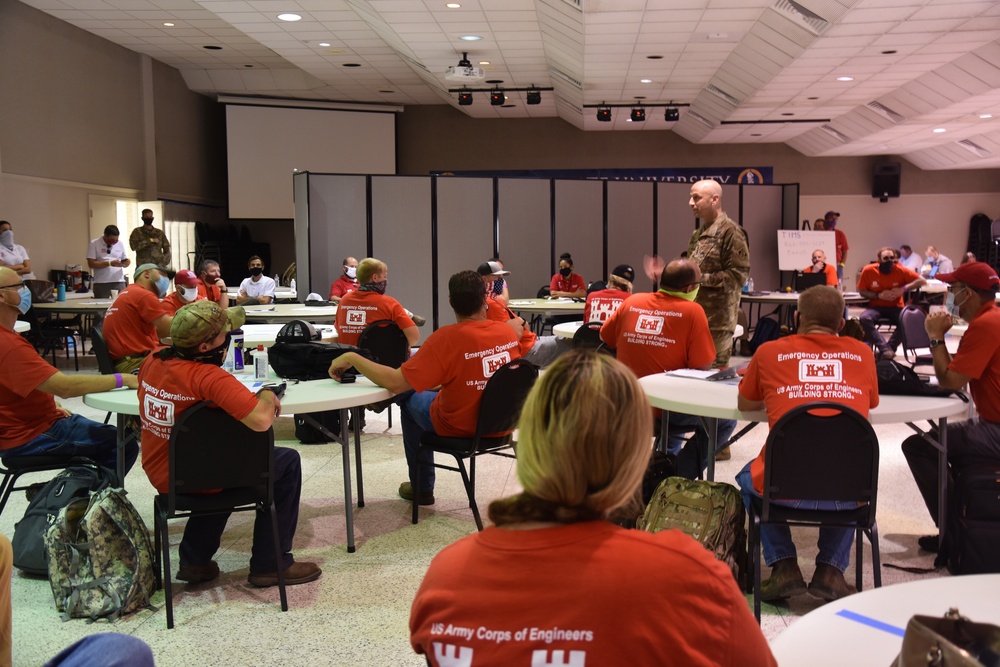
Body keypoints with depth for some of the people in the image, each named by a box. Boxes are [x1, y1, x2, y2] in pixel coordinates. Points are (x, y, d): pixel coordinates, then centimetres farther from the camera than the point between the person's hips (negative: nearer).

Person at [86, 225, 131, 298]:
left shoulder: (120, 244, 10)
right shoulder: (94, 244, -1)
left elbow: (125, 260, 16)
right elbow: (91, 263, -9)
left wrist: (127, 262, -8)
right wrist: (109, 263, -18)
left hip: (119, 282, 3)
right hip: (101, 283, -3)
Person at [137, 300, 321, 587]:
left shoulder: (152, 361, -6)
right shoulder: (209, 377, -30)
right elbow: (261, 420, -38)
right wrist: (267, 394, -17)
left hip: (161, 475, 8)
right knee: (287, 461, 9)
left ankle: (195, 561, 35)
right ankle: (269, 565, 15)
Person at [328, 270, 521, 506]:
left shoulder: (447, 337, -27)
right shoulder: (509, 330, -10)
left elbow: (396, 383, -28)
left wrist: (351, 358, -19)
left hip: (459, 427, -6)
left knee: (410, 397, 23)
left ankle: (422, 487, 32)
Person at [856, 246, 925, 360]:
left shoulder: (900, 270, -7)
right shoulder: (868, 270, -7)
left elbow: (922, 281, -5)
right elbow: (861, 291, 1)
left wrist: (903, 289, -18)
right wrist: (879, 295, -15)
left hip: (896, 308, 0)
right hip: (876, 308, 0)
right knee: (864, 318, -33)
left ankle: (889, 348, -23)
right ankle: (886, 349, -37)